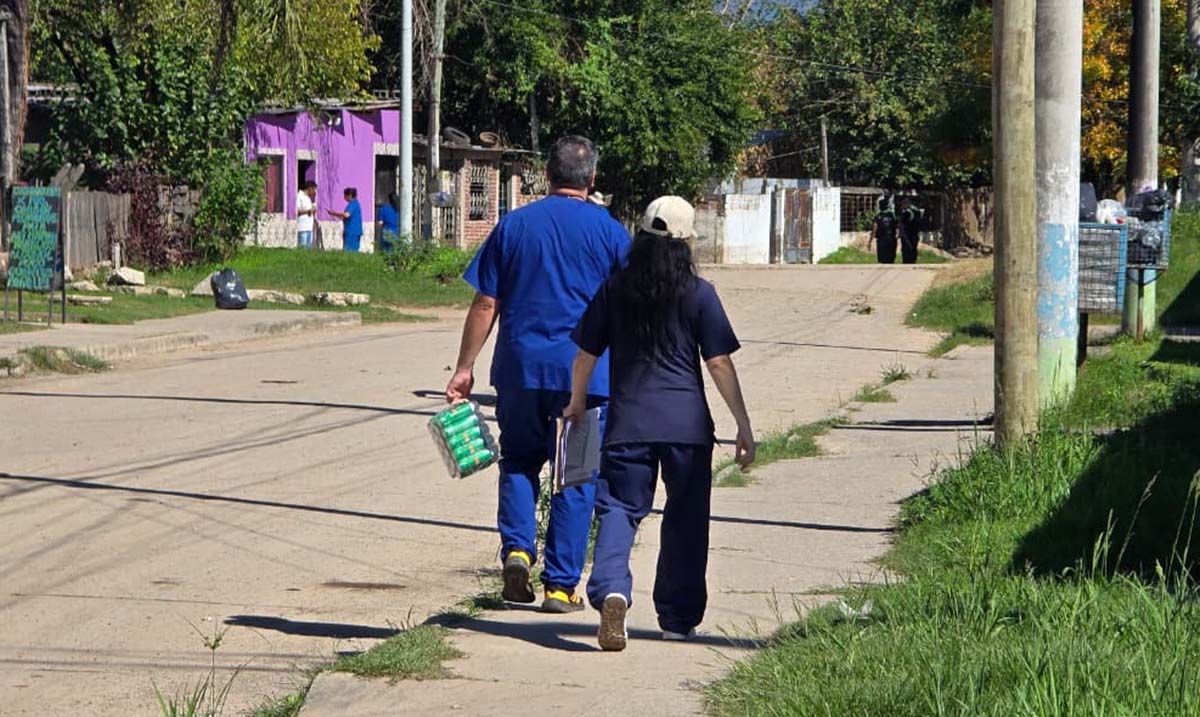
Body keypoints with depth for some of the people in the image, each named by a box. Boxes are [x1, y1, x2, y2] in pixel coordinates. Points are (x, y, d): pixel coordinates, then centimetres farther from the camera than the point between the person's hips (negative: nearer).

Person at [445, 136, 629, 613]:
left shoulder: (514, 225, 3)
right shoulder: (608, 230, 0)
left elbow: (485, 304, 3)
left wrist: (465, 368, 9)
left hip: (520, 364, 1)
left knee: (519, 461, 19)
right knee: (576, 476, 6)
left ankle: (517, 547, -2)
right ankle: (561, 585, 6)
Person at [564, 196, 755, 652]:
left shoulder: (615, 289, 4)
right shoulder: (698, 293, -2)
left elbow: (586, 353, 11)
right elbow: (719, 363, -4)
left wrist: (576, 402, 28)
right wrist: (743, 424, 2)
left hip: (628, 420, 1)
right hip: (687, 423, -1)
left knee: (619, 508, 1)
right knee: (685, 519, 12)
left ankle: (611, 590, -27)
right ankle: (678, 618, 19)